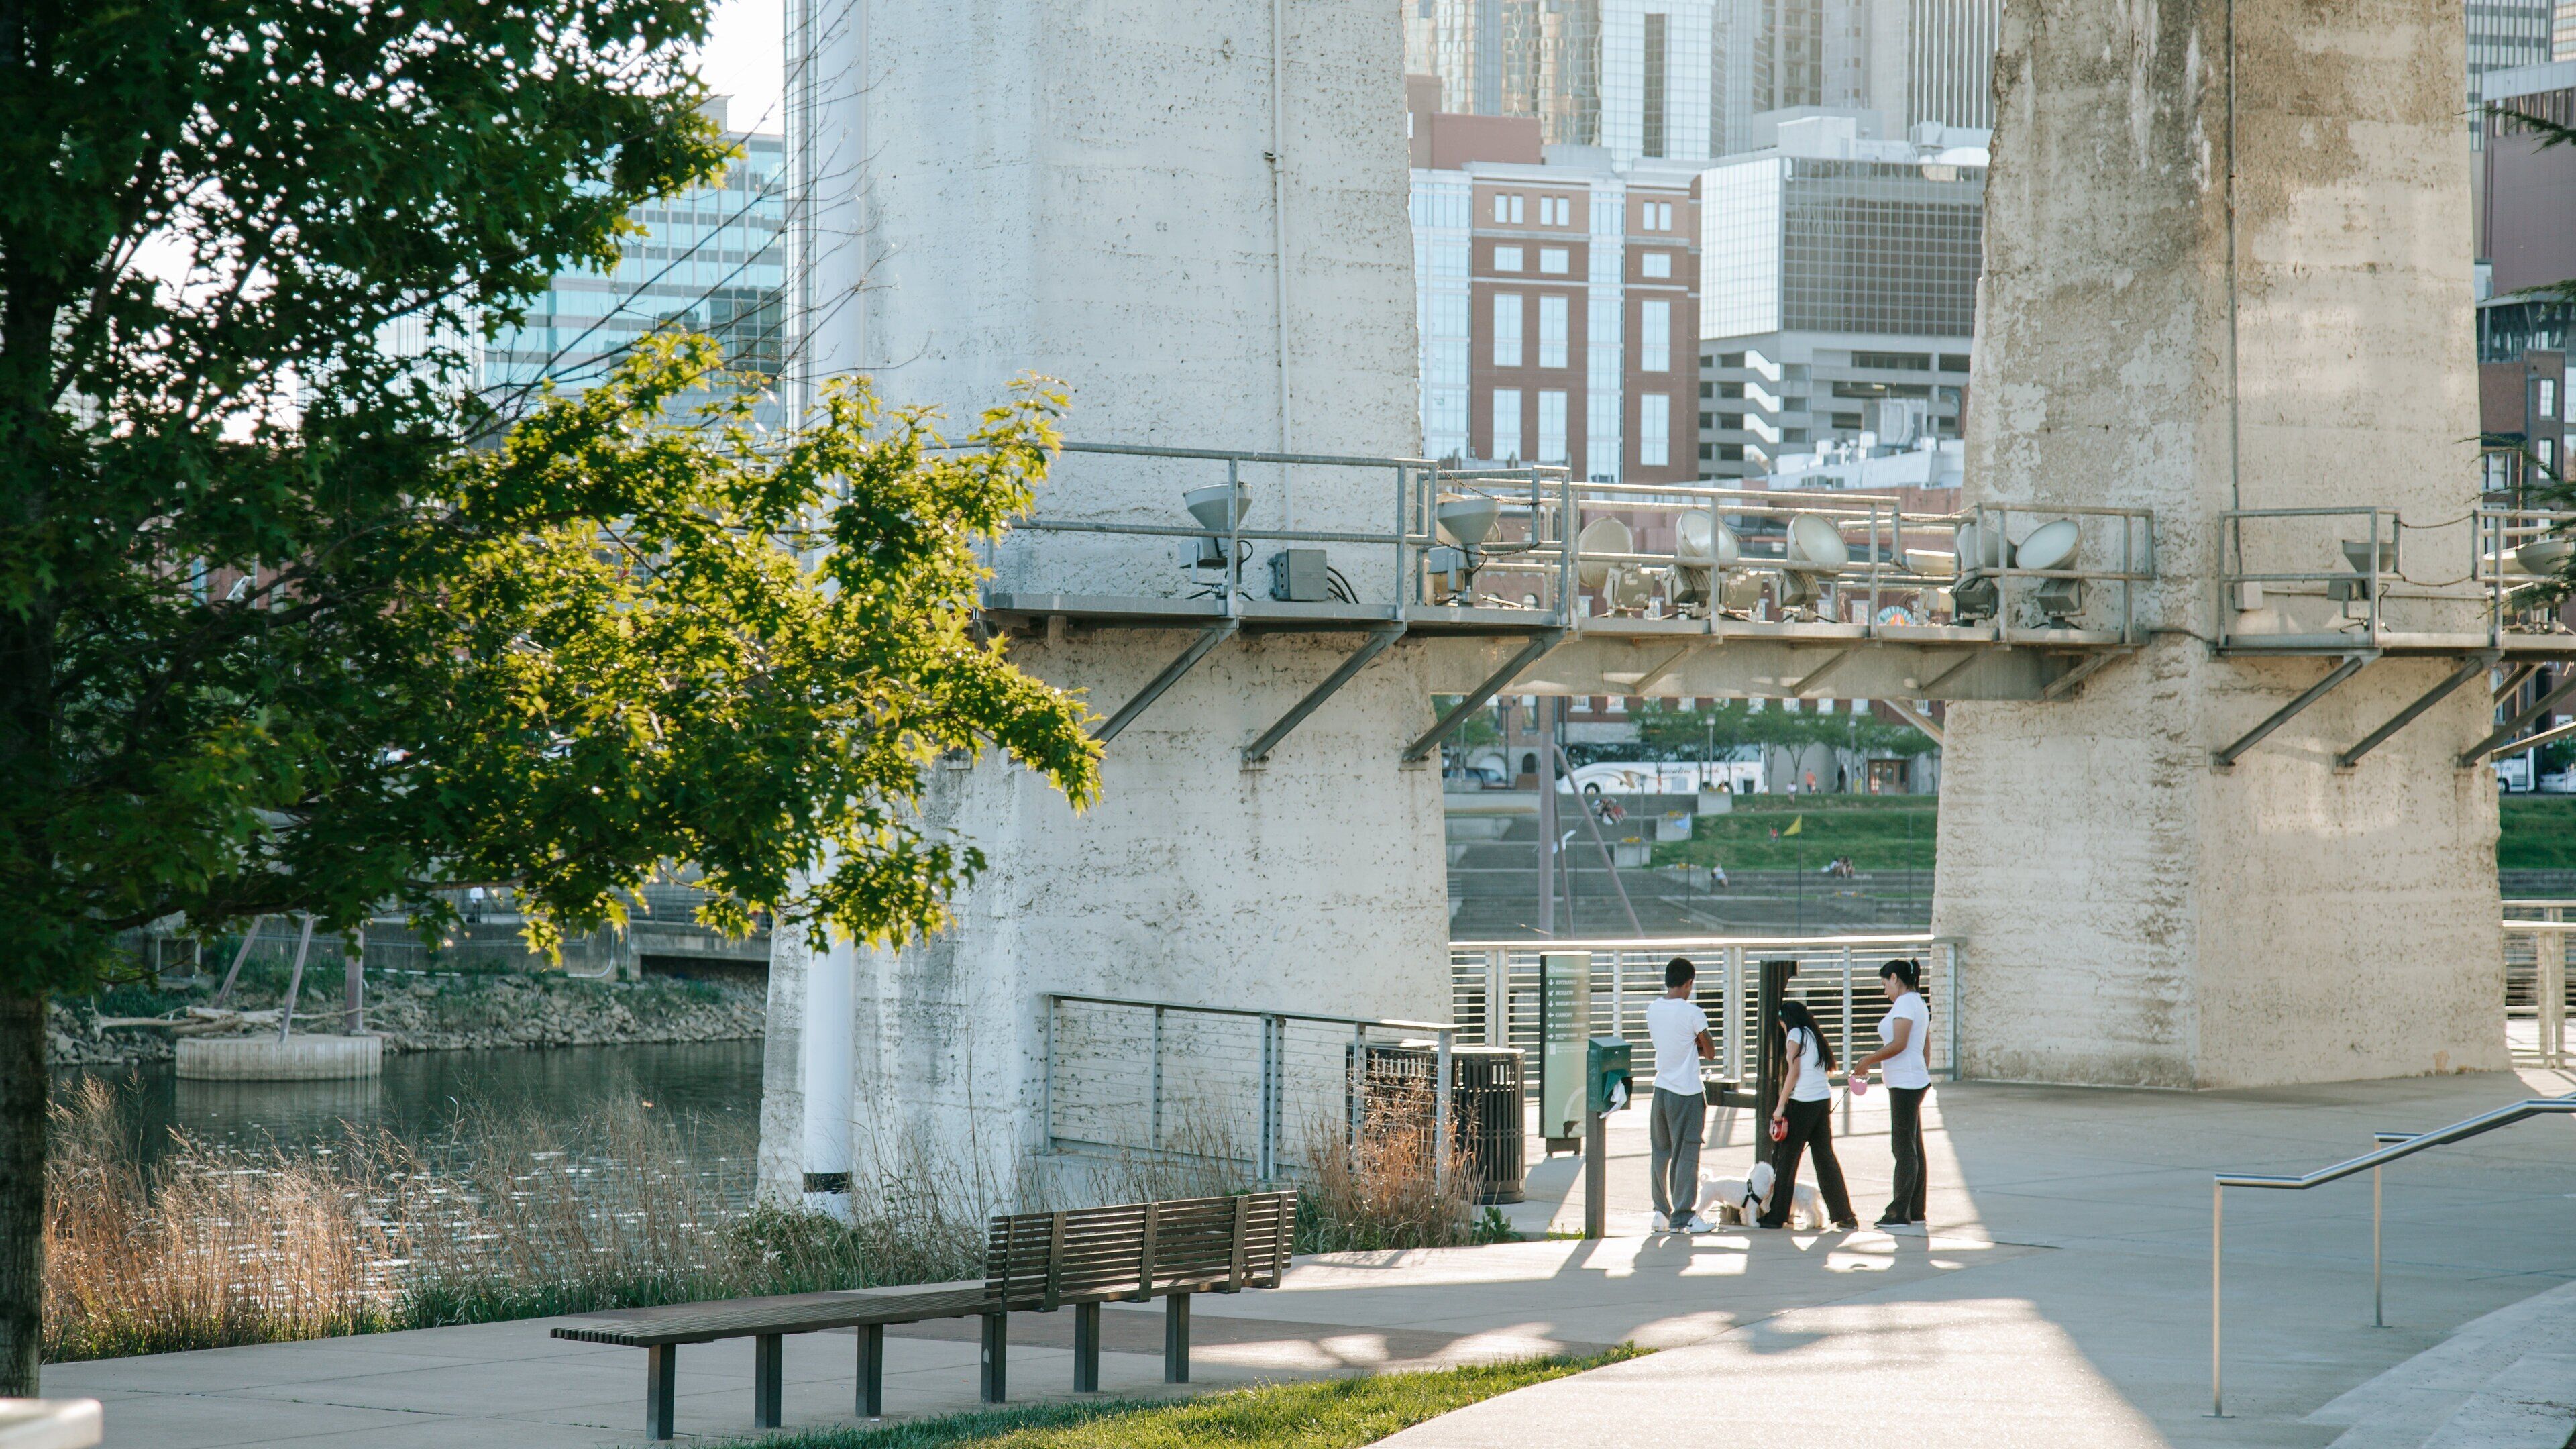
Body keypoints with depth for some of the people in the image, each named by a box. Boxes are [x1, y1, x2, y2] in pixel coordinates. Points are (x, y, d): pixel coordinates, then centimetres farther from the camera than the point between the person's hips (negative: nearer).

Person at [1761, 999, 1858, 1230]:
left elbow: (1794, 1072, -9)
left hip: (1802, 1102, -7)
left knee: (1786, 1158, 1)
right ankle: (1844, 1215, 10)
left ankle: (1776, 1215, 4)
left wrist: (1780, 1107, -8)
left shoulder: (1795, 1034, -2)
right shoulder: (1815, 1036, 17)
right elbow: (1829, 1071, 13)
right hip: (1824, 1100, 7)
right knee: (1825, 1156, 11)